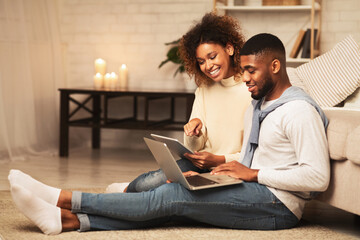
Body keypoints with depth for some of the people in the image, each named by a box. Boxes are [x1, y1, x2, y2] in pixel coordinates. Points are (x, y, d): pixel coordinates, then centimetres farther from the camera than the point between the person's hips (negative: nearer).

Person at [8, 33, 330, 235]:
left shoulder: (299, 111, -13)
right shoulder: (256, 107, 18)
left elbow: (318, 177, -21)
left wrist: (254, 173, -18)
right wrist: (227, 167, 0)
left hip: (277, 205, -8)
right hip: (251, 196, 8)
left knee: (172, 195, -20)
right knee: (170, 206, -12)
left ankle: (66, 198, -18)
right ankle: (69, 219, -22)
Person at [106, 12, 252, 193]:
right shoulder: (204, 90, 11)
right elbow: (194, 149, 11)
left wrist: (219, 160, -20)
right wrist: (194, 135, -12)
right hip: (202, 167, 5)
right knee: (153, 180, -25)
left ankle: (126, 191, 0)